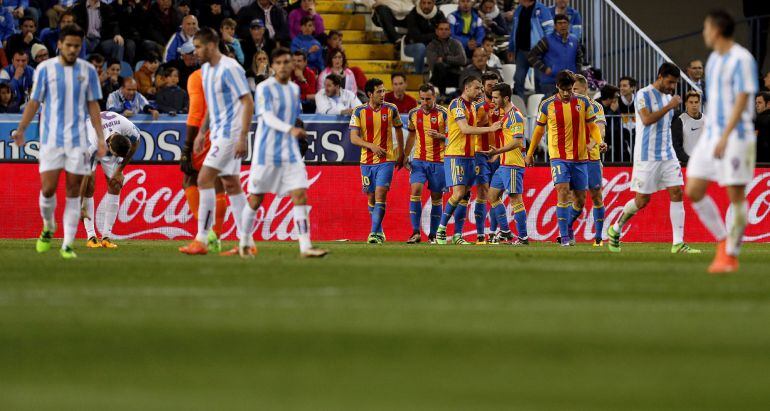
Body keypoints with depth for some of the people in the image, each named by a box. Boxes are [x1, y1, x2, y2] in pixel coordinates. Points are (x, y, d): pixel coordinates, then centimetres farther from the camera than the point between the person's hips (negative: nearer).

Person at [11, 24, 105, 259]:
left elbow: (93, 105, 9)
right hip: (51, 139, -1)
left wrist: (100, 137, 3)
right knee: (48, 189, -7)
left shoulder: (88, 70, 4)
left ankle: (68, 245, 1)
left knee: (73, 191, -2)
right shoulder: (45, 69, 0)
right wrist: (21, 130, -1)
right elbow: (34, 102, 5)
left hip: (78, 140, 1)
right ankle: (48, 227, 23)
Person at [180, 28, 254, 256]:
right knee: (231, 185, 8)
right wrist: (202, 132, 19)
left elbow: (248, 103, -18)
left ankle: (201, 240, -12)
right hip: (218, 133, 10)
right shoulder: (206, 69, 12)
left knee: (204, 179, -13)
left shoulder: (230, 69, -17)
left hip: (229, 134, -10)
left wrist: (243, 137, -23)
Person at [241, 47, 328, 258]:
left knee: (300, 196, -8)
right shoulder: (264, 88, -9)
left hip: (289, 153, 5)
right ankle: (245, 243, 23)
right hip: (266, 152, -5)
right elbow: (268, 117, -22)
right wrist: (290, 129, -37)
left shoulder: (295, 89, 11)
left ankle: (305, 246, -13)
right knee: (255, 199, 4)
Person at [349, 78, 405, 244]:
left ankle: (374, 234, -17)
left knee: (380, 194, -15)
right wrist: (371, 146, -21)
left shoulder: (391, 109, 0)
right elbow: (354, 138, -6)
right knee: (371, 197, 9)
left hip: (387, 160, -1)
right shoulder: (359, 112, -3)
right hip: (367, 160, 1)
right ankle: (379, 232, 24)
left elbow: (398, 130, 15)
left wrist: (401, 154, 14)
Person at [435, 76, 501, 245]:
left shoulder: (472, 106, 16)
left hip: (469, 155, 9)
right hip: (455, 155, -9)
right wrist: (490, 129, -21)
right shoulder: (457, 104, -12)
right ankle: (441, 229, -2)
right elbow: (465, 129, -22)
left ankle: (458, 235, 7)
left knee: (465, 195, 5)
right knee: (458, 193, -14)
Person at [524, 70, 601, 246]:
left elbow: (592, 125, 8)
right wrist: (530, 154, 18)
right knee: (563, 193, -19)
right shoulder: (547, 105, -1)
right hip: (558, 157, -2)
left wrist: (594, 141, -13)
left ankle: (567, 226, 33)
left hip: (580, 158, 2)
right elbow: (539, 130, 11)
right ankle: (564, 237, -16)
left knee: (580, 200, 6)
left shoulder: (583, 103, 2)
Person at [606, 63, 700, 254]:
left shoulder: (668, 98, 15)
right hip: (647, 157, -7)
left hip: (667, 155, 7)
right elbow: (647, 119, -24)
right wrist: (669, 106, -22)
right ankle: (615, 229, 21)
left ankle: (678, 243, -7)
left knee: (677, 194, -6)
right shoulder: (643, 95, -9)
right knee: (642, 200, -2)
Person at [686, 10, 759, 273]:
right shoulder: (714, 60, 14)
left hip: (737, 137, -8)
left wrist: (725, 137, -24)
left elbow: (742, 100, -18)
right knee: (693, 191, 1)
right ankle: (723, 241, 15)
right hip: (711, 134, 8)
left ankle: (731, 256, 4)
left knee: (735, 195, -3)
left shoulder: (742, 59, -12)